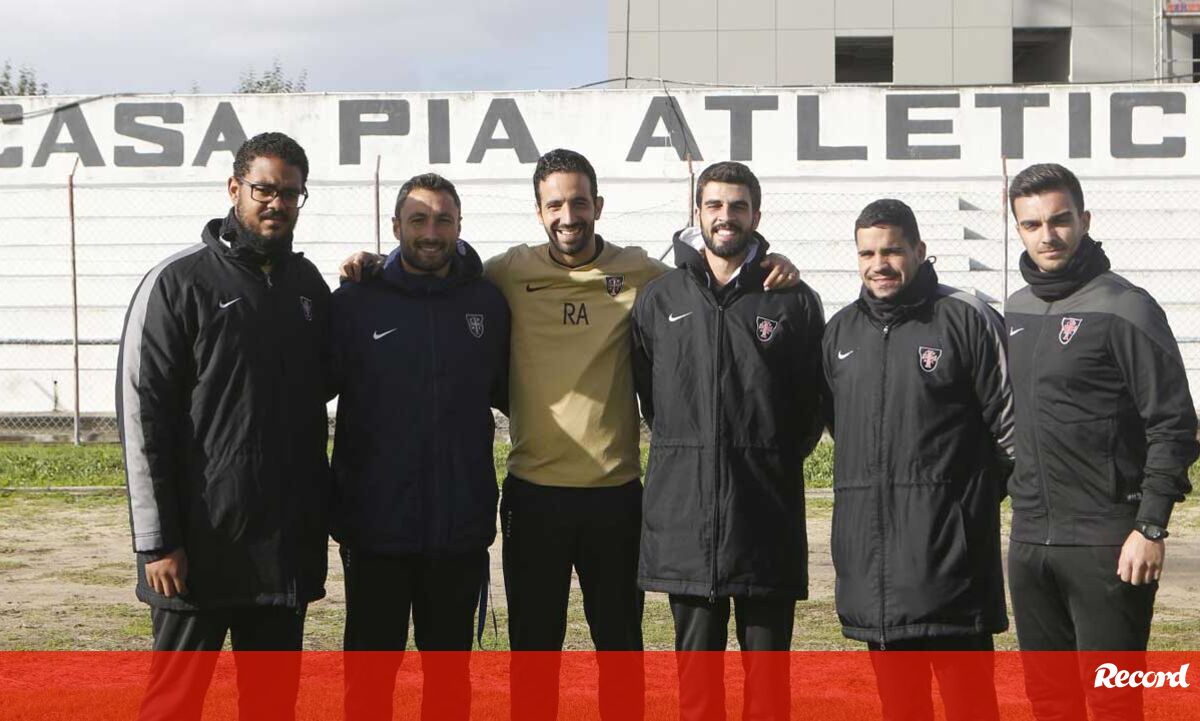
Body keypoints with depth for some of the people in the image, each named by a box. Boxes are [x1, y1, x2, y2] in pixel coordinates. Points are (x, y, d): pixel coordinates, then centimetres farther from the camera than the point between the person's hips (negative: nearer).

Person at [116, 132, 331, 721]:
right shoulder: (178, 283, -6)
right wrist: (156, 540, -14)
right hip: (202, 545, -5)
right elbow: (141, 414, -9)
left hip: (287, 544, 5)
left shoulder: (308, 285, 11)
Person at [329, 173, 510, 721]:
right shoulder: (355, 302, -2)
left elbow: (508, 392, 16)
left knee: (449, 670, 14)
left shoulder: (488, 303, 4)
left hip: (460, 526, 2)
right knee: (370, 671, 9)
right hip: (376, 526, -2)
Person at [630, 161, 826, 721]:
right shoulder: (658, 300, 7)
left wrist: (777, 459, 7)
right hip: (683, 511, 1)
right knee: (696, 655, 8)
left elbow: (814, 401, 9)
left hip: (767, 512, -1)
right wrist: (686, 452, 11)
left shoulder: (794, 301, 3)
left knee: (767, 653, 5)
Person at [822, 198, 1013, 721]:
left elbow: (1010, 421, -3)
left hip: (948, 546, -5)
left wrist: (975, 491, 3)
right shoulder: (841, 330, 14)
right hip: (867, 546, 5)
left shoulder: (967, 318, -5)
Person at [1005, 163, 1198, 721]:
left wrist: (1151, 527, -15)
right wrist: (1015, 491, 14)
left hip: (1106, 545, -7)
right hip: (1030, 540, 7)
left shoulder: (1124, 308, -9)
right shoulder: (1016, 311, 12)